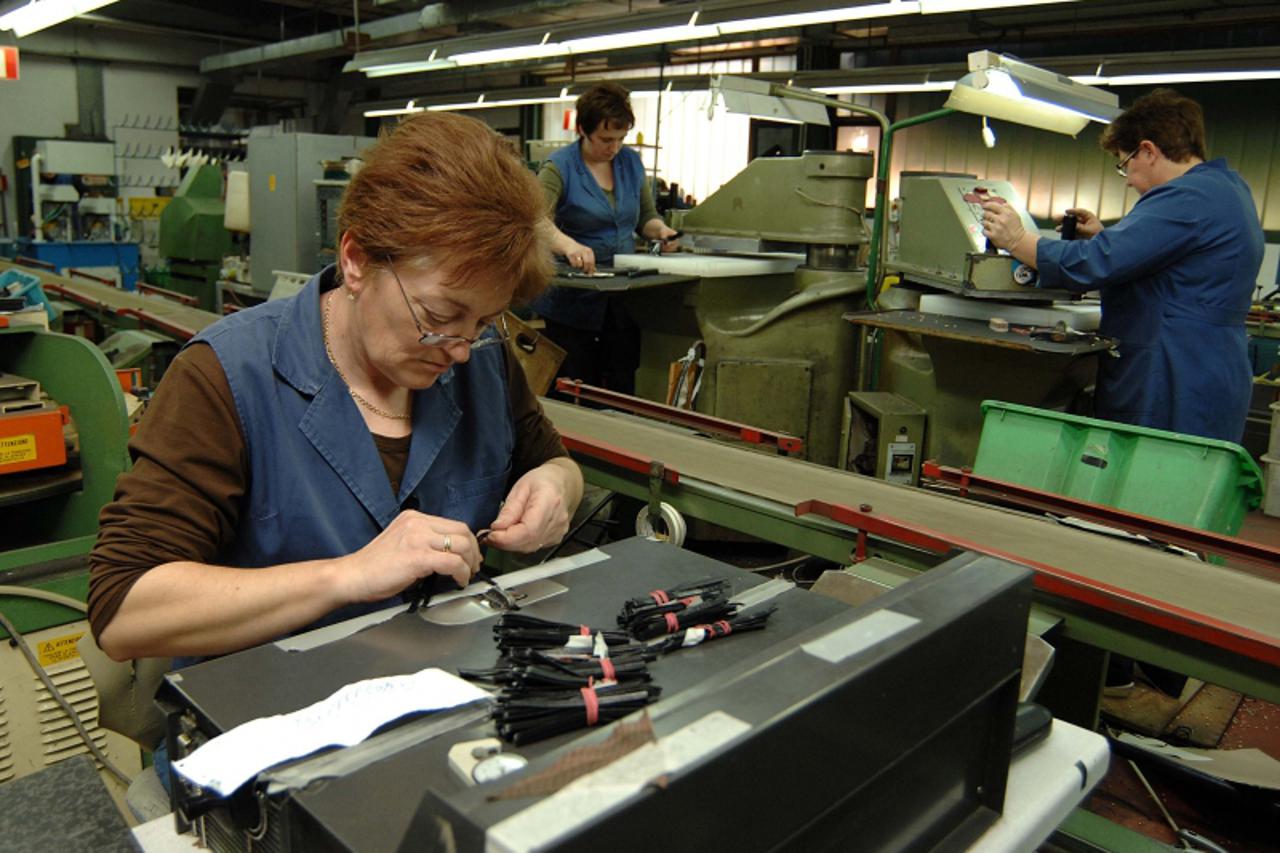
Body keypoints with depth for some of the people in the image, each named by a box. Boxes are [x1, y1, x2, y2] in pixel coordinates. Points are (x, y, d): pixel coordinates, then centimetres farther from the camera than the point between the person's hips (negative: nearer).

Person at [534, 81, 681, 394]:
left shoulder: (631, 162, 7)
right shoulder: (559, 167, -10)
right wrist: (568, 245, -46)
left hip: (624, 298, 5)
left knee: (623, 390, 8)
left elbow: (646, 216, 17)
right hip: (573, 300, -4)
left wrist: (661, 230, -6)